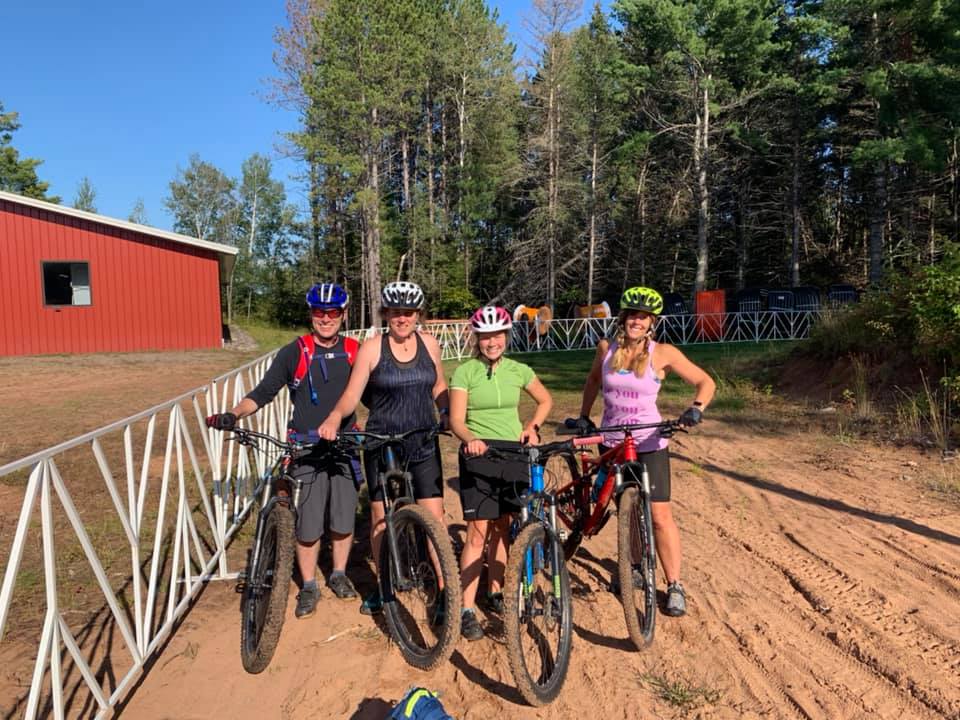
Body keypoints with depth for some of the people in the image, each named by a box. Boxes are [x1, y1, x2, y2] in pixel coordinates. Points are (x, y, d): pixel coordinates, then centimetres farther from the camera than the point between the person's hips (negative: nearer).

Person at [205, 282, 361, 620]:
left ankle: (338, 574, 36)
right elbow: (263, 392, -2)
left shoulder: (354, 351, 2)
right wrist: (233, 415, -17)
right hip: (307, 452, -2)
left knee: (344, 520, 12)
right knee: (308, 526, 5)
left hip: (345, 450, 2)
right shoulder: (294, 352, -4)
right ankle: (309, 586, 26)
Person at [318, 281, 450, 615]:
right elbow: (352, 394, -10)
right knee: (381, 517, 9)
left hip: (423, 445, 1)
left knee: (435, 515, 0)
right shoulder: (371, 348, -7)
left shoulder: (429, 344, 1)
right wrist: (334, 418, -28)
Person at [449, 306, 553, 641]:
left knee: (501, 528, 12)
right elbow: (456, 419, -11)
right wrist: (470, 439, -31)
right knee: (478, 533, -6)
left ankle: (495, 593, 29)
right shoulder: (464, 372, -5)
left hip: (513, 453, 3)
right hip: (478, 454, -3)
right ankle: (467, 609, 3)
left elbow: (545, 401, 19)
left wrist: (532, 427, 4)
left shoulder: (519, 370, 5)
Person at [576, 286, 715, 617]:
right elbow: (593, 381, 17)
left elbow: (705, 382, -5)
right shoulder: (606, 348, -2)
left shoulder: (662, 353, -10)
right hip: (612, 443, 3)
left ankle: (674, 585, 8)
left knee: (659, 515, -5)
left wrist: (696, 408, -23)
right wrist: (583, 415, 13)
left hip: (650, 444, -3)